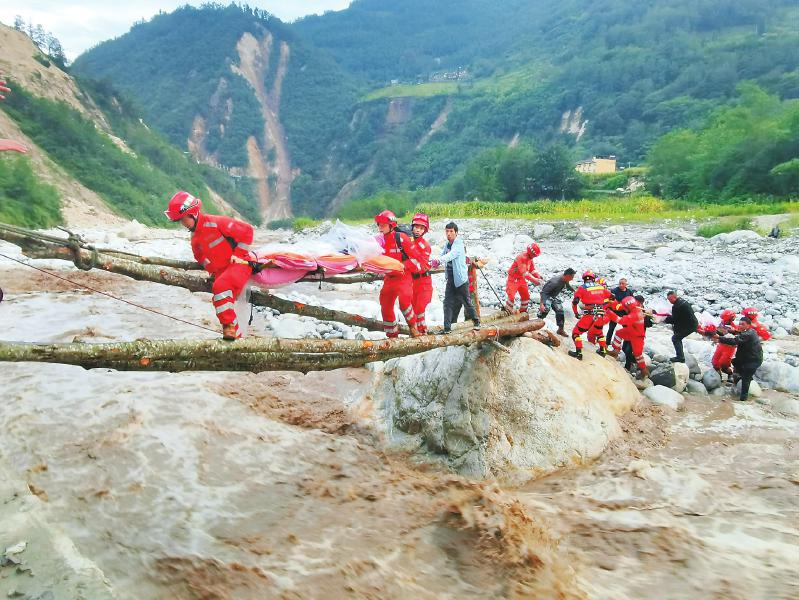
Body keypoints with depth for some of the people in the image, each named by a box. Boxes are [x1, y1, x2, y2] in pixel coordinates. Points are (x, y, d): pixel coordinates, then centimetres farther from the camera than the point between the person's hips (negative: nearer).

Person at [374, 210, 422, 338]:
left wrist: (404, 266, -19)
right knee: (385, 307, 6)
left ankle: (413, 327, -1)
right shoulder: (381, 241, 5)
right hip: (389, 278, 7)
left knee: (404, 302, -26)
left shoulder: (401, 238, -13)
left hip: (404, 276, -7)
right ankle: (392, 335, 22)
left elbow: (415, 257, -11)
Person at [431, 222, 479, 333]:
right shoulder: (447, 244, 8)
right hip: (450, 278, 6)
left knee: (466, 301, 6)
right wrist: (433, 262, -21)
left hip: (461, 278, -6)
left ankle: (476, 322, 27)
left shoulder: (459, 244, -16)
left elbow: (451, 255, -33)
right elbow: (443, 255, 1)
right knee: (448, 302, 0)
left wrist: (438, 260, -49)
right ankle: (447, 327, 3)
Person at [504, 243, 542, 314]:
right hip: (513, 279, -8)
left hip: (521, 279, 9)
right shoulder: (522, 258, -28)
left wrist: (538, 276, -7)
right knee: (511, 296, -14)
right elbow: (524, 273, -33)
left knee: (526, 296, 11)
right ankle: (507, 310, 2)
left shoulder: (530, 258, 0)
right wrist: (534, 280, -36)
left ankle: (523, 311, 27)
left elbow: (532, 270, 11)